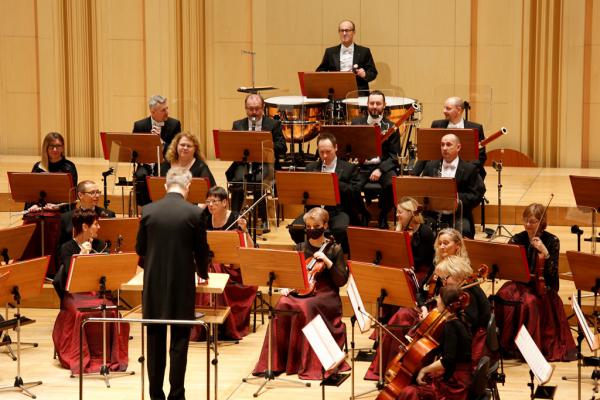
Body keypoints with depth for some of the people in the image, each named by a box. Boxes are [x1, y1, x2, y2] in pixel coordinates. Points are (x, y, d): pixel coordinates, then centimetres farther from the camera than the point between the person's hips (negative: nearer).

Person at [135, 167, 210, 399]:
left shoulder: (148, 211, -2)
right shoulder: (194, 213, -9)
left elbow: (140, 248, 7)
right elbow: (201, 249, 0)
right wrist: (203, 274, 20)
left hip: (154, 285, 2)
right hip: (182, 284, -2)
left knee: (155, 341, 10)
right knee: (179, 343, 4)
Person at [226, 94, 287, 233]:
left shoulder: (273, 125, 10)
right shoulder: (238, 125, 16)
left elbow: (282, 148, 0)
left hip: (265, 164, -2)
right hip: (243, 163, 2)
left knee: (258, 181, -34)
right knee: (237, 181, -31)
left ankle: (263, 220, -21)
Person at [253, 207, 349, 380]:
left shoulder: (334, 250, 4)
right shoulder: (301, 248, 14)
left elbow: (341, 281, -4)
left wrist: (327, 261, -15)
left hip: (326, 296, -3)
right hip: (300, 291, 3)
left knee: (305, 307, -36)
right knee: (283, 306, -30)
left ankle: (309, 364, -29)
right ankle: (277, 361, -23)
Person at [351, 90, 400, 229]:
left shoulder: (391, 127, 8)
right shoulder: (356, 123, 14)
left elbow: (395, 156, 1)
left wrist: (380, 170, -15)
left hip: (383, 166, -1)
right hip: (361, 167, 1)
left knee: (392, 185, -33)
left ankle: (383, 217, -9)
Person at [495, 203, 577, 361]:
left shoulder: (551, 241, -4)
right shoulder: (517, 240, 4)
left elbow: (553, 272, -9)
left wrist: (545, 252, -24)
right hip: (520, 283, 3)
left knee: (529, 302, -34)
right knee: (503, 297, -29)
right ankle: (506, 342, -17)